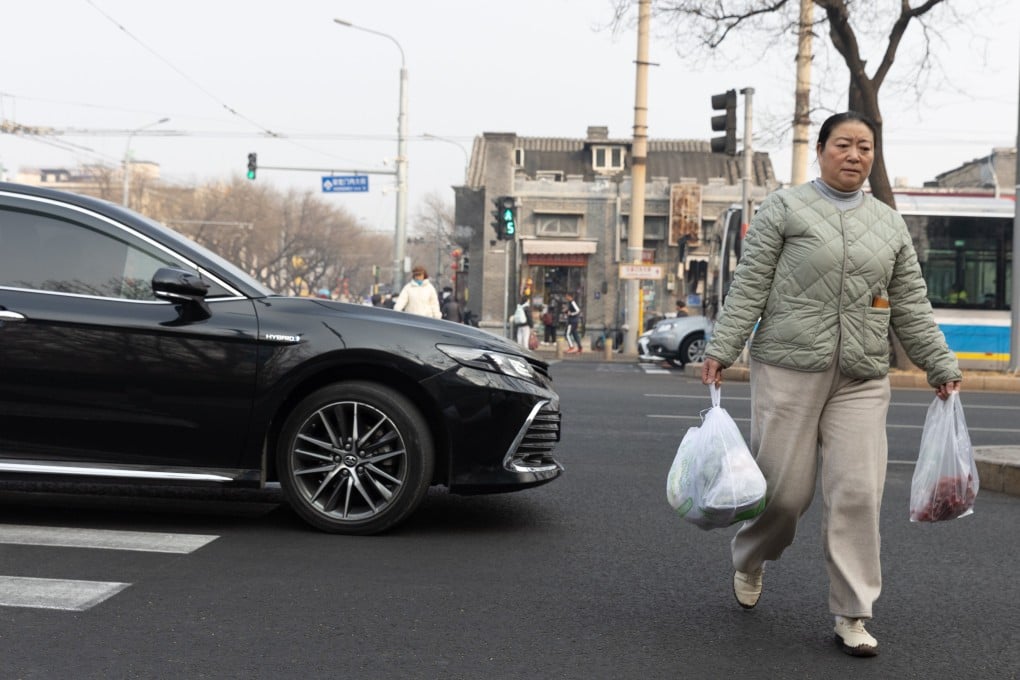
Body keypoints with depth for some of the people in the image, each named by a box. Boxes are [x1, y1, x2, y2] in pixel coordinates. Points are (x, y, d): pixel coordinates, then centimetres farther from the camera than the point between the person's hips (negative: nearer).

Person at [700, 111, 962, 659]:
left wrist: (942, 367, 11)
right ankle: (749, 558, 33)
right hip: (788, 369, -3)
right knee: (783, 489, 0)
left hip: (861, 381, 3)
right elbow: (749, 287, -2)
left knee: (857, 493, -5)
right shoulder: (784, 208, 2)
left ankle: (851, 615, 5)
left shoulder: (889, 223, 15)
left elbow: (911, 307, 15)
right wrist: (721, 349, -10)